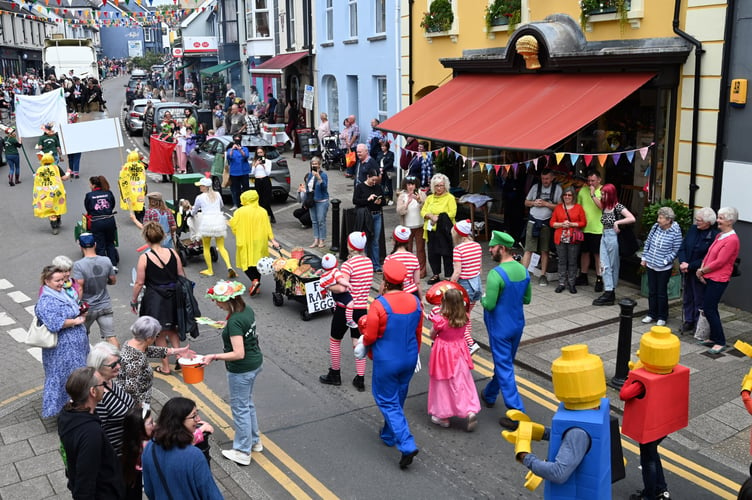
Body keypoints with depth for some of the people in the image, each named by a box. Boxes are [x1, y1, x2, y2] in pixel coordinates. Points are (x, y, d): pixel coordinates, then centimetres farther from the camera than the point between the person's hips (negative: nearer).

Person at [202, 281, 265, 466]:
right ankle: (254, 440, 40)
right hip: (255, 362, 9)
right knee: (247, 403, 25)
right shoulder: (247, 310, -1)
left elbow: (239, 354, -30)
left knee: (240, 408, 6)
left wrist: (214, 357, -25)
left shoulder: (234, 322, -28)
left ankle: (243, 452, 19)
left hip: (241, 370, -9)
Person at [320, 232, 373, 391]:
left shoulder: (348, 264, -20)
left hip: (345, 308, -5)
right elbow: (368, 284, 8)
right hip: (362, 307, 6)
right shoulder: (369, 262, 1)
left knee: (334, 340, 16)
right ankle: (360, 379, 15)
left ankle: (334, 375, 28)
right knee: (358, 342, 14)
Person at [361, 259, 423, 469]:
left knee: (388, 402, 5)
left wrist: (365, 344, 8)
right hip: (409, 360, 6)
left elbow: (369, 337, -15)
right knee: (398, 400, 23)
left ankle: (407, 445, -6)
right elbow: (418, 332, 7)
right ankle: (389, 435, 42)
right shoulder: (415, 302, -5)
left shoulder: (379, 305, -23)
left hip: (386, 362, -6)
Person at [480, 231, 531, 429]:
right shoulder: (523, 270, 0)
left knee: (504, 368, -1)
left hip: (500, 328, -8)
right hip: (517, 325, 8)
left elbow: (489, 305, -24)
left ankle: (517, 414, -1)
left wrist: (483, 298, -4)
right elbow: (527, 299, 9)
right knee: (504, 363, 23)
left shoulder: (496, 274, -24)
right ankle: (489, 395, 44)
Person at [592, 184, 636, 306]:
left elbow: (632, 219, -20)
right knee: (604, 265, 1)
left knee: (613, 266, 4)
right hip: (604, 236, 7)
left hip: (613, 237, -7)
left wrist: (617, 222, -20)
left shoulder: (618, 206, -11)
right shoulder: (605, 207, 10)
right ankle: (608, 292, 4)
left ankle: (610, 293, 9)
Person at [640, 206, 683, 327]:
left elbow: (675, 251, -12)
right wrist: (644, 258, 8)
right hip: (651, 265, 5)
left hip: (664, 268, -5)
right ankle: (651, 314, 27)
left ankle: (662, 317, 19)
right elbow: (648, 242, 9)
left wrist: (665, 261, -16)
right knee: (652, 291, 14)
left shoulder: (675, 232, -15)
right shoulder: (655, 227, -1)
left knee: (661, 293, 5)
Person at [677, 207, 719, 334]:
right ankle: (688, 321, 31)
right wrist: (683, 262, -11)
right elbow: (683, 247, 4)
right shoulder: (693, 229, 1)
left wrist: (690, 266, -18)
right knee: (687, 297, 17)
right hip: (688, 271, 6)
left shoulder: (714, 235, -17)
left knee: (699, 300, 4)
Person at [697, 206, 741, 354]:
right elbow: (709, 254, 13)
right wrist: (701, 269, -2)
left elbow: (719, 262, -20)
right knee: (711, 308, 15)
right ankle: (714, 338, 26)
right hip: (709, 277, 9)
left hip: (718, 280, -9)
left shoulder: (732, 240, -17)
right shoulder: (719, 236, 12)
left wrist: (702, 271, -10)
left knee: (709, 309, -7)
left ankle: (720, 342, 2)